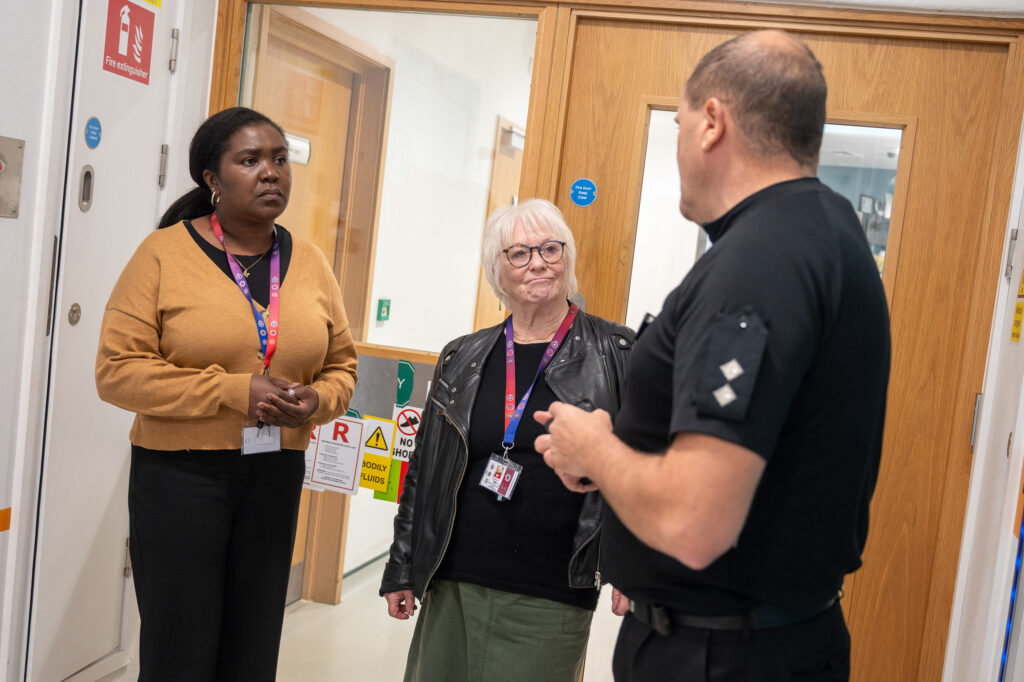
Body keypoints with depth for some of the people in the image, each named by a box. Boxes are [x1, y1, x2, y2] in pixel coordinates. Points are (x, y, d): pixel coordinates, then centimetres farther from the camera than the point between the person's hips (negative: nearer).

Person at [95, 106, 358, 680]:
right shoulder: (165, 252, -6)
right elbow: (118, 370, -11)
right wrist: (235, 391, -19)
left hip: (275, 475, 4)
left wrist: (318, 400, -10)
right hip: (179, 473, -4)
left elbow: (342, 364, 13)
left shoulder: (310, 262, 6)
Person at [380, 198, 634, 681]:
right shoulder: (462, 359, 8)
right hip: (453, 588, 3)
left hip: (550, 604, -3)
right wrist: (402, 569, 13)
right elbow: (422, 472, 13)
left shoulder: (618, 355, -2)